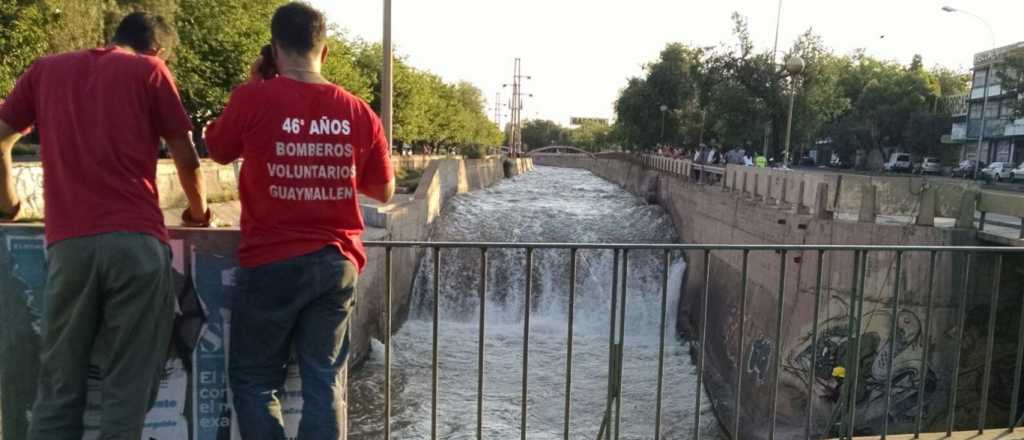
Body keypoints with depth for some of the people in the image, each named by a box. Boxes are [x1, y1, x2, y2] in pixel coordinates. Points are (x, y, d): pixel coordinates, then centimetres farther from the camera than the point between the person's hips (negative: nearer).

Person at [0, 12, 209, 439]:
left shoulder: (45, 69, 19)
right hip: (136, 240, -3)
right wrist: (198, 211, 24)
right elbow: (187, 160, 7)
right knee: (128, 388, 2)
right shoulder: (149, 71, 9)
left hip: (67, 243, 3)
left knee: (58, 389, 11)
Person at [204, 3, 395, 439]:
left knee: (253, 379, 14)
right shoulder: (359, 112, -1)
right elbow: (384, 192, 8)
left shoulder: (255, 98, -9)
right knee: (325, 382, 11)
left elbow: (217, 150, 10)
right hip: (337, 263, 3)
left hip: (271, 263, -2)